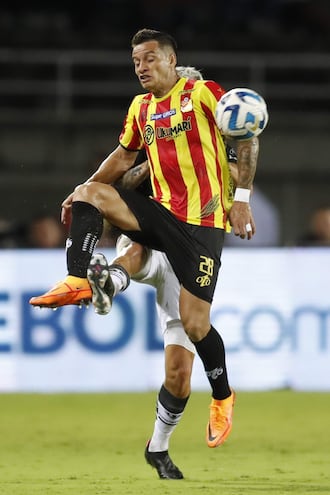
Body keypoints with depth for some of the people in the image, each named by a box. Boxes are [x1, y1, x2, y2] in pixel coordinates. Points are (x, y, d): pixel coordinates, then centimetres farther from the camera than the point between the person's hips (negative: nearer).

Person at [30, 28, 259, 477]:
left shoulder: (203, 93, -5)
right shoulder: (141, 107, 13)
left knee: (194, 323, -9)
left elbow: (246, 139, -6)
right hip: (161, 212, 6)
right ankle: (77, 281, -24)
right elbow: (124, 156, 26)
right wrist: (83, 190, 18)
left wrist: (241, 197, -14)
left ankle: (222, 397, 13)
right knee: (90, 194, -13)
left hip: (202, 220, -6)